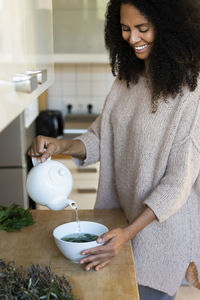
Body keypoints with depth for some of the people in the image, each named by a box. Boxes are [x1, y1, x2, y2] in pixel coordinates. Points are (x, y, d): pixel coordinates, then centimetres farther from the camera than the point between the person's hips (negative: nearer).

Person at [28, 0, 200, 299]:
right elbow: (101, 138, 4)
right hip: (120, 211, 6)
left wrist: (129, 233, -26)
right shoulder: (127, 79, 1)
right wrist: (60, 145, -16)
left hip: (160, 223, -6)